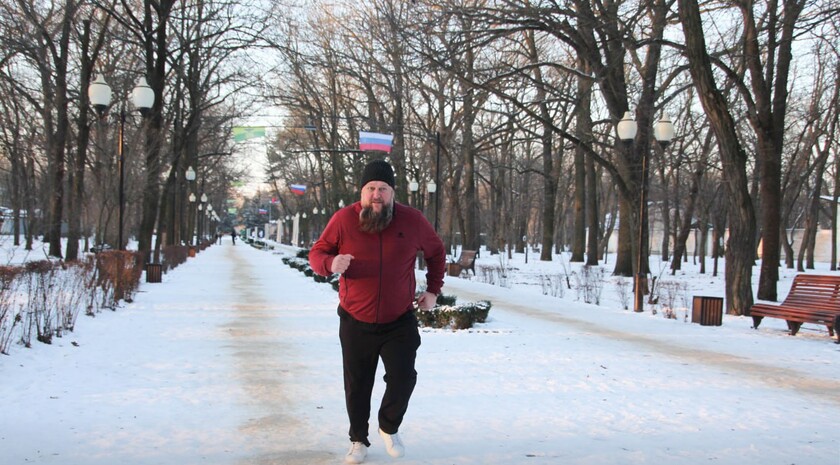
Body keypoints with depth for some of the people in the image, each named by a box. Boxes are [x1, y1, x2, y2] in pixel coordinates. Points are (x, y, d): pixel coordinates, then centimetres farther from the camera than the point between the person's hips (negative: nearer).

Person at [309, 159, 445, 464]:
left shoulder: (412, 220, -5)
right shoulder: (344, 219, -10)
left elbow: (436, 252, 12)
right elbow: (316, 253, -2)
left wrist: (433, 290, 6)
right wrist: (331, 264, -25)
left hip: (399, 322, 0)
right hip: (356, 322, 0)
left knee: (403, 378, -4)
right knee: (357, 386, 9)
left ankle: (390, 428, 25)